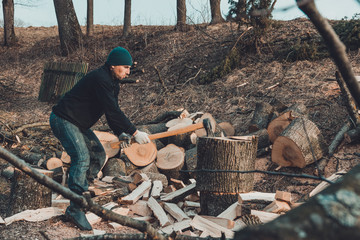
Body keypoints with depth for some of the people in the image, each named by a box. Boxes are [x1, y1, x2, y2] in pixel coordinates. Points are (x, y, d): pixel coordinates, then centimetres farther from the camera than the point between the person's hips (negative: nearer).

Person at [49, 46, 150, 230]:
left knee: (98, 155, 10)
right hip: (63, 120, -11)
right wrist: (134, 132, -25)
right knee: (82, 158, -22)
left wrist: (120, 133, -2)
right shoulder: (100, 79, -24)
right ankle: (75, 209, -23)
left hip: (78, 124, 11)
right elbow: (113, 111, -29)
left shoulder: (112, 83, 10)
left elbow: (112, 112, 13)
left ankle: (81, 193, 19)